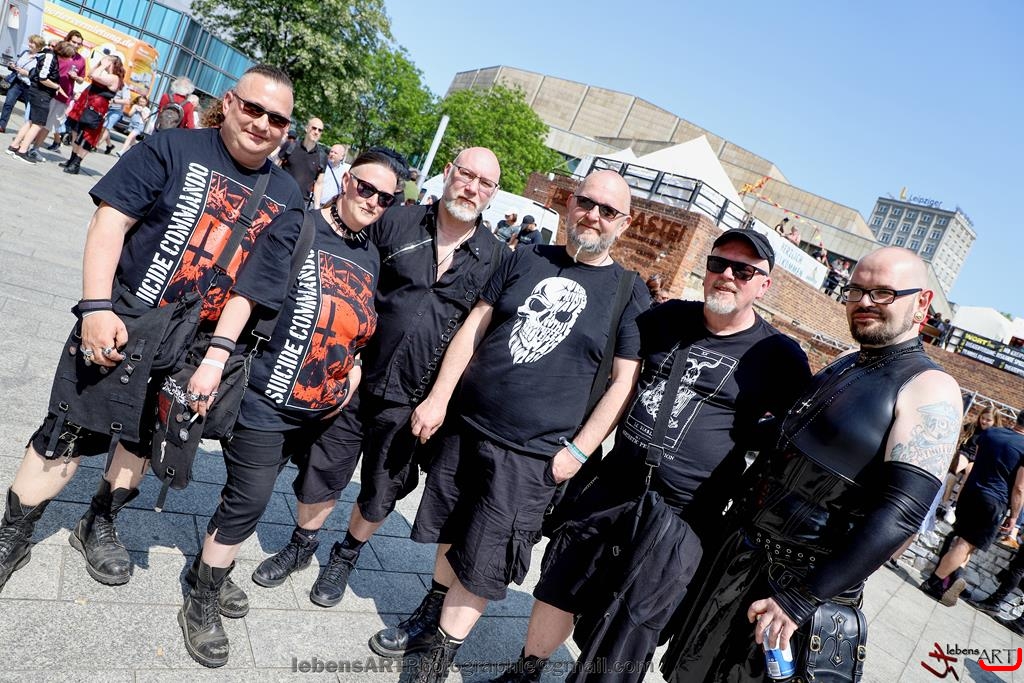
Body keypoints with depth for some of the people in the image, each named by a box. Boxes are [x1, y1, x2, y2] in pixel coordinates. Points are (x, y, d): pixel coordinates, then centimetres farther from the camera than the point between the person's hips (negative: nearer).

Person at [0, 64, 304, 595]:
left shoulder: (285, 199, -1)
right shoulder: (175, 148, -7)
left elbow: (255, 287, -6)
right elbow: (110, 220, -10)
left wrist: (217, 354, -12)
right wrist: (97, 307, -18)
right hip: (121, 322, -2)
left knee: (144, 437, 17)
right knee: (70, 434, 4)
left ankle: (99, 526, 39)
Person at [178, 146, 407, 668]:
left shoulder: (370, 257, 9)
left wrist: (354, 372, 7)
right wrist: (214, 360, -18)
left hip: (324, 408, 6)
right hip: (267, 398, -6)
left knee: (249, 499, 17)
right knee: (248, 501, 1)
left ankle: (209, 576, 39)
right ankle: (200, 605, 23)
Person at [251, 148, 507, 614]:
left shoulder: (496, 258, -3)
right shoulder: (395, 222, -3)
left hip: (411, 401, 0)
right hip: (354, 378, 0)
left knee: (381, 494, 14)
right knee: (321, 474, 13)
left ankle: (346, 557, 41)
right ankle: (303, 543, 41)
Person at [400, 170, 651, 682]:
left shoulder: (630, 293, -2)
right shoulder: (527, 259, 6)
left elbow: (624, 382, -4)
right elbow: (474, 327, 6)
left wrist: (577, 451, -10)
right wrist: (437, 399, 0)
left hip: (532, 455, -3)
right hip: (466, 427, 4)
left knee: (481, 563, 5)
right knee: (450, 536, 18)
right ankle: (434, 616, 42)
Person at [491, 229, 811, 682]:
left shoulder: (779, 356, -6)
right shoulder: (668, 316, 5)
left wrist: (745, 436, -11)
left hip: (679, 516, -4)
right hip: (610, 486, 5)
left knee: (619, 646, 6)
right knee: (557, 588, 18)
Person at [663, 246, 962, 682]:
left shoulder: (929, 390, -14)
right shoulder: (840, 368, 10)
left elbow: (900, 512, -23)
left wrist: (801, 599, -24)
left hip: (804, 580, -7)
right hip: (736, 551, 7)